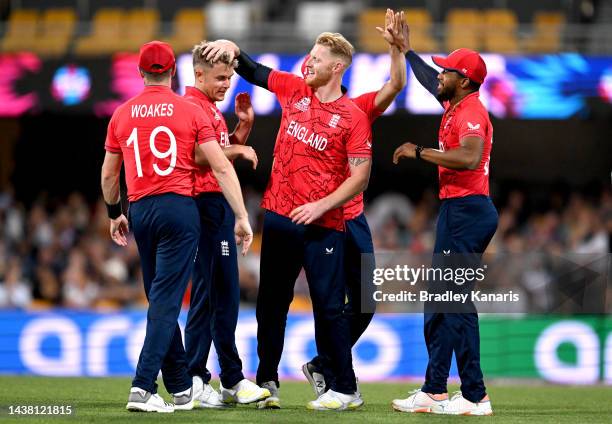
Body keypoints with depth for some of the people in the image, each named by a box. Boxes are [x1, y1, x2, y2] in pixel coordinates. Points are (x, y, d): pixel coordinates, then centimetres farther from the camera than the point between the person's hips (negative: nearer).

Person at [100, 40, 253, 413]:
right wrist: (242, 218, -4)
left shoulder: (122, 114, 8)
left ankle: (181, 388, 19)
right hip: (179, 207, -4)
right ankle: (143, 387, -18)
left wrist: (115, 214, 32)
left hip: (139, 212, 4)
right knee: (166, 301, -7)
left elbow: (109, 175, 17)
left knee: (162, 300, 14)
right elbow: (222, 167, -6)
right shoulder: (190, 111, -2)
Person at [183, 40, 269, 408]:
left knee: (226, 294, 12)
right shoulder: (192, 106, -11)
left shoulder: (212, 109, 19)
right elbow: (199, 156, -22)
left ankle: (232, 379, 18)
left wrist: (244, 126, 12)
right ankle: (196, 380, -5)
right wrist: (236, 150, -15)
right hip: (204, 203, -10)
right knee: (207, 292, -8)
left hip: (220, 205, 10)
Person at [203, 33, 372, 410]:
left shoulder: (353, 117, -8)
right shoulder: (294, 90, 7)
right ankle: (267, 382, 17)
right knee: (272, 302, 9)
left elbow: (360, 177, -10)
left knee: (329, 307, -2)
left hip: (322, 224, -5)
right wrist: (233, 49, 0)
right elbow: (253, 72, 18)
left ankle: (346, 389, 5)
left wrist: (321, 205, -17)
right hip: (279, 216, 5)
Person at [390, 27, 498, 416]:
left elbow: (470, 157, -31)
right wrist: (405, 50, 38)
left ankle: (475, 397, -12)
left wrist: (420, 152, -23)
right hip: (457, 211, 11)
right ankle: (434, 391, 16)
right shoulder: (455, 105, 15)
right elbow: (429, 80, 36)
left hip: (467, 210, -11)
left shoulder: (471, 111, -14)